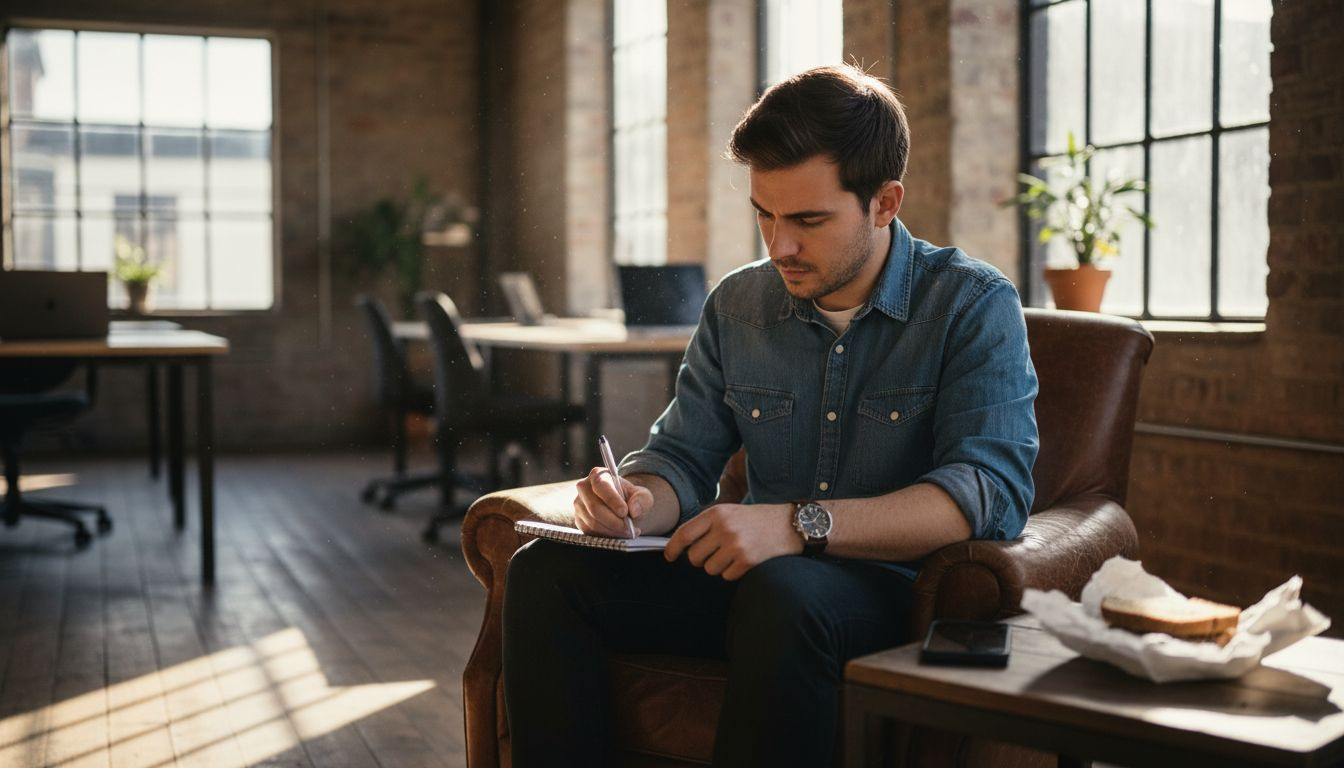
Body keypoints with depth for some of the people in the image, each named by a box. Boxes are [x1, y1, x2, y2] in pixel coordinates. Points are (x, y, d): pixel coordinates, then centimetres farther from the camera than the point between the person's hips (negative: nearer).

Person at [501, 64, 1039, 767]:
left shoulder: (974, 305, -7)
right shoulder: (736, 305, 9)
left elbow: (991, 491, -20)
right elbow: (682, 457, 12)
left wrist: (800, 524, -31)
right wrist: (635, 503, -14)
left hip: (895, 585, -4)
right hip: (748, 576, 5)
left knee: (781, 592, -38)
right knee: (545, 571, -15)